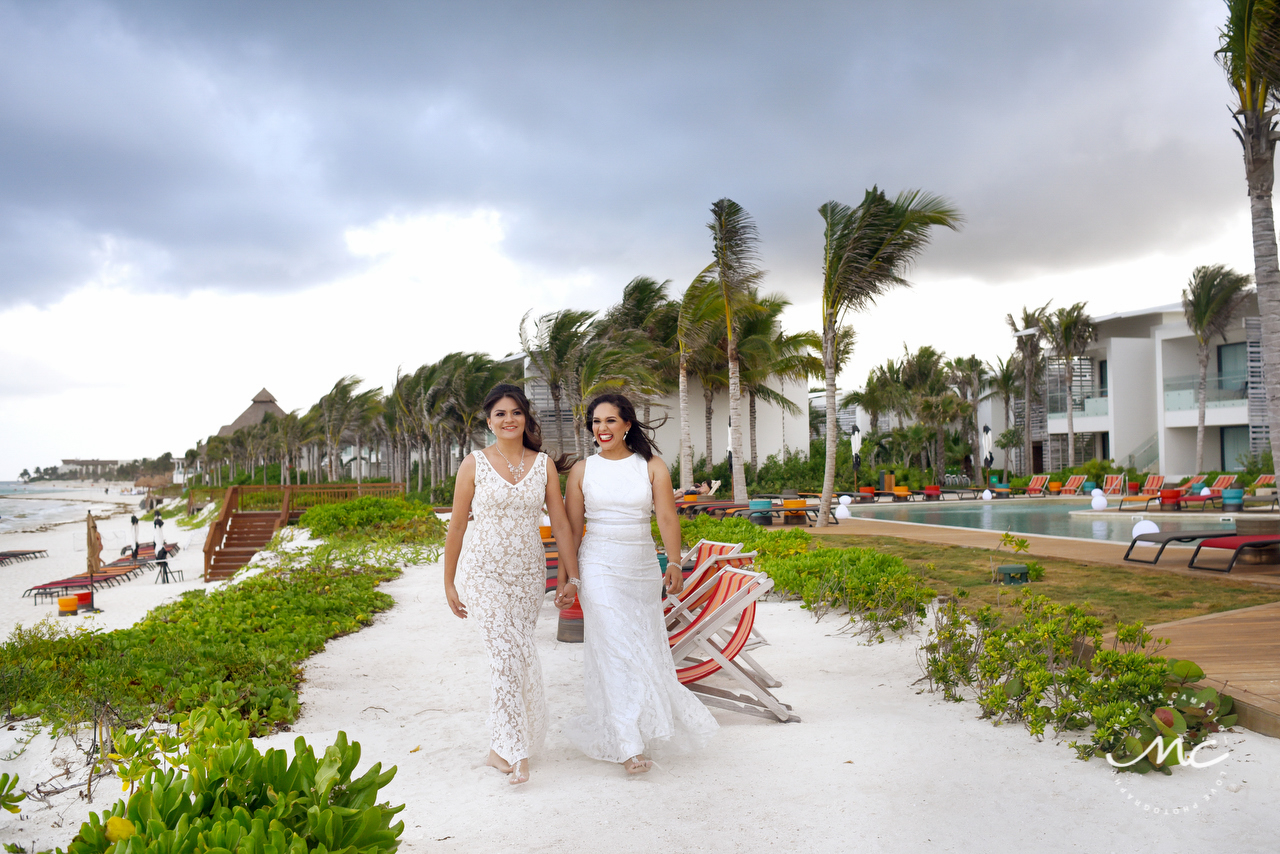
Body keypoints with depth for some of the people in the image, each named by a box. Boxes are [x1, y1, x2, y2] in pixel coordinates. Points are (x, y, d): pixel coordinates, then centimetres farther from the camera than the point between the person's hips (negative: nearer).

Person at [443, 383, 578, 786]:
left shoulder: (543, 464, 5)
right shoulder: (474, 464, -1)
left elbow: (561, 523, 6)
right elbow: (457, 526, 3)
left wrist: (571, 575, 3)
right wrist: (449, 583, 5)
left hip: (529, 574, 3)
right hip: (485, 572, -3)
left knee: (512, 656, 8)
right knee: (508, 654, -14)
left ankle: (500, 748, 22)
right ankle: (516, 753, -8)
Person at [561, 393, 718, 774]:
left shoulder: (652, 467, 3)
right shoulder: (582, 470, 2)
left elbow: (667, 517, -5)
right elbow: (572, 527, 4)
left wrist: (674, 563, -14)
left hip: (644, 567, 2)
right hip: (599, 567, -2)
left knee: (645, 648, 9)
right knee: (615, 650, -7)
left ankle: (645, 726, 31)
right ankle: (628, 746, -1)